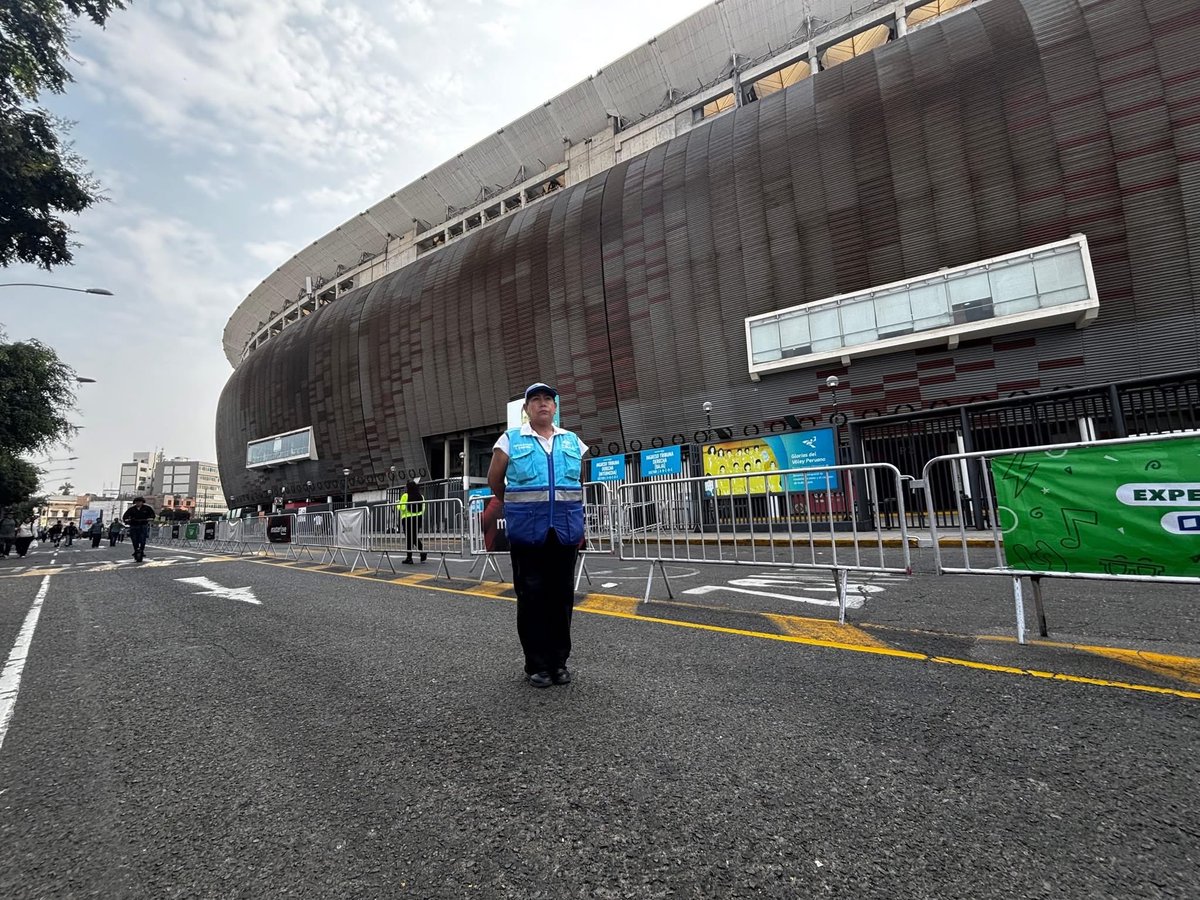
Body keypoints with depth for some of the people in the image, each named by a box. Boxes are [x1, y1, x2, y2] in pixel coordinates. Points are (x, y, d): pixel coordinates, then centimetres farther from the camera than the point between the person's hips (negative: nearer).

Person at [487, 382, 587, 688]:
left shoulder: (572, 441, 11)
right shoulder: (511, 440, 3)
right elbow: (494, 480, 11)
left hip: (565, 529, 3)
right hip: (527, 530, -2)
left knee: (562, 596, 9)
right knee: (531, 596, 4)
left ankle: (559, 661, 24)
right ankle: (536, 665, 18)